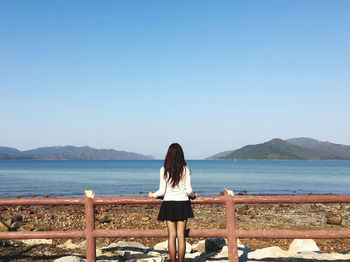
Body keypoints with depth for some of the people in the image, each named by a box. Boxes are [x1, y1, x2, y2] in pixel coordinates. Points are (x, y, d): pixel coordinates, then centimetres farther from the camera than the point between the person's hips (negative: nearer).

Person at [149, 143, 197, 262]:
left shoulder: (164, 170, -5)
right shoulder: (185, 169, -5)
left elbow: (162, 191, -3)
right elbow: (188, 190, -5)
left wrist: (153, 195, 16)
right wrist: (193, 195, 17)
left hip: (169, 204, 0)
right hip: (182, 203, 0)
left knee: (172, 235, 5)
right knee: (181, 235, 5)